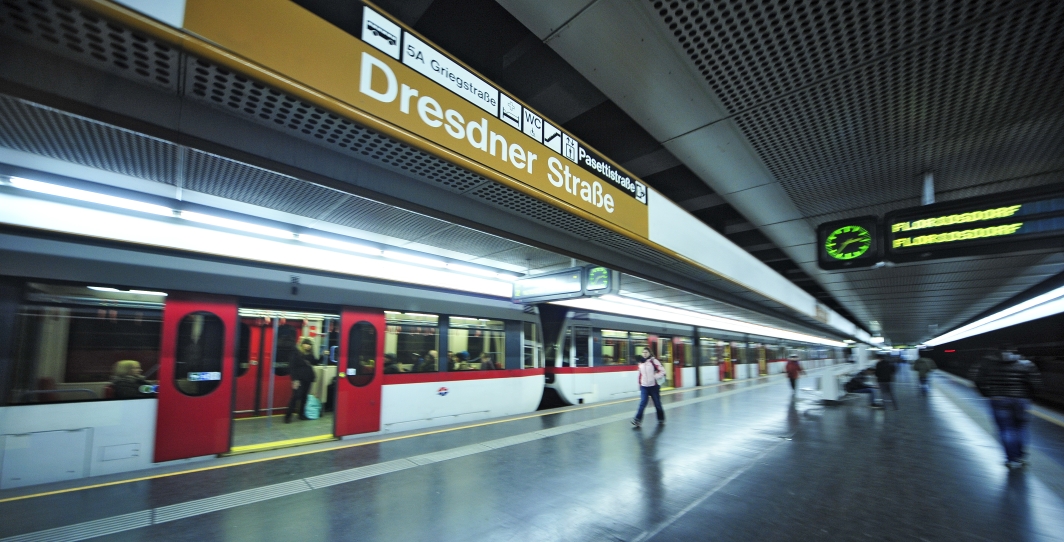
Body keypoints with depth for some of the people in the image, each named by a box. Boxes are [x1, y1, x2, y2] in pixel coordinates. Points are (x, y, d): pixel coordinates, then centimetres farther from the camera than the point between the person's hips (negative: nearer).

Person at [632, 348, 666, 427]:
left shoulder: (654, 361, -9)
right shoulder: (640, 363, 7)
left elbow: (662, 371, -11)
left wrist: (655, 376, -19)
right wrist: (640, 383, 17)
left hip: (653, 386, -3)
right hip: (644, 387, 3)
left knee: (657, 404, 10)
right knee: (642, 403, -9)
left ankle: (661, 419, 29)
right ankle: (638, 420, -11)